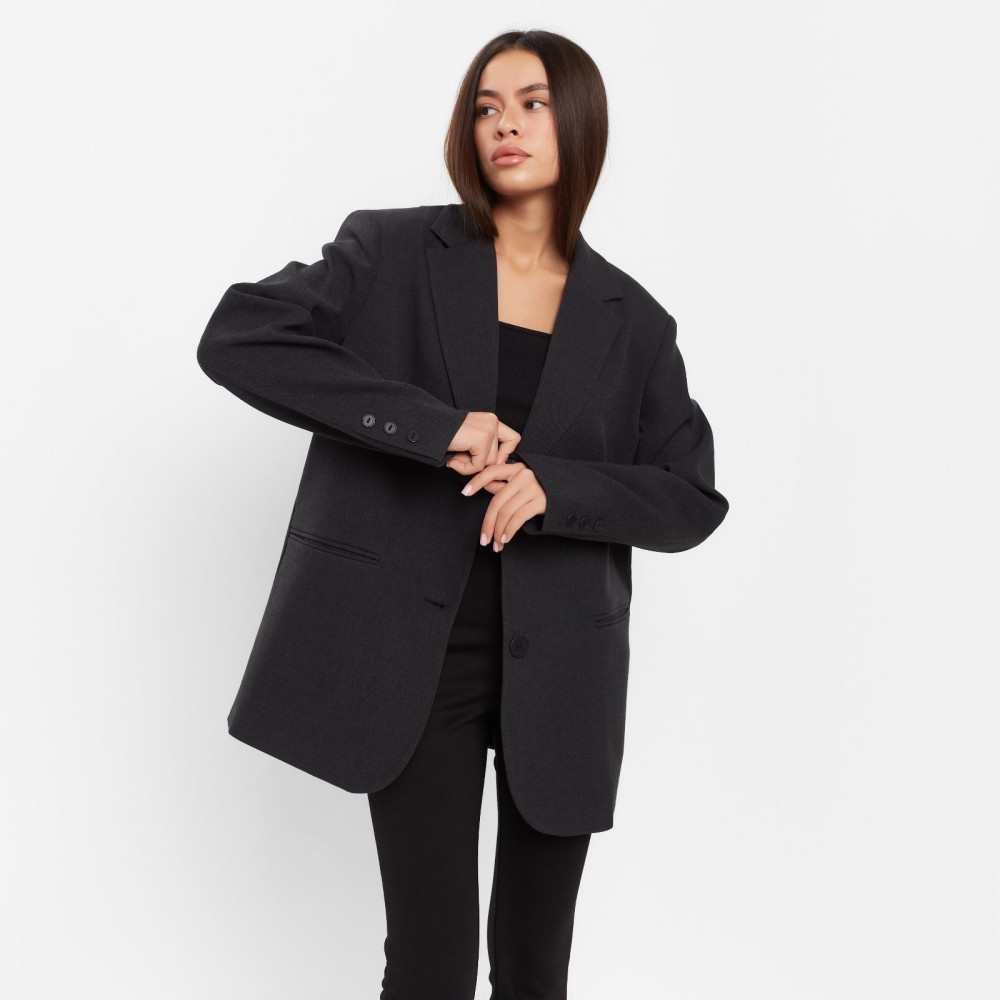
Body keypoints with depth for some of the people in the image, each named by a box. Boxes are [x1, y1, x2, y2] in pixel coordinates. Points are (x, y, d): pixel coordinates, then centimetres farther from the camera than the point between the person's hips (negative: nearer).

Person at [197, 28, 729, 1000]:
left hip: (558, 671, 3)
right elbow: (235, 337, -12)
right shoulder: (392, 253, 0)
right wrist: (432, 425, -20)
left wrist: (553, 486, -15)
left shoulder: (632, 322, 5)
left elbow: (693, 500, 4)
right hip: (413, 656, -2)